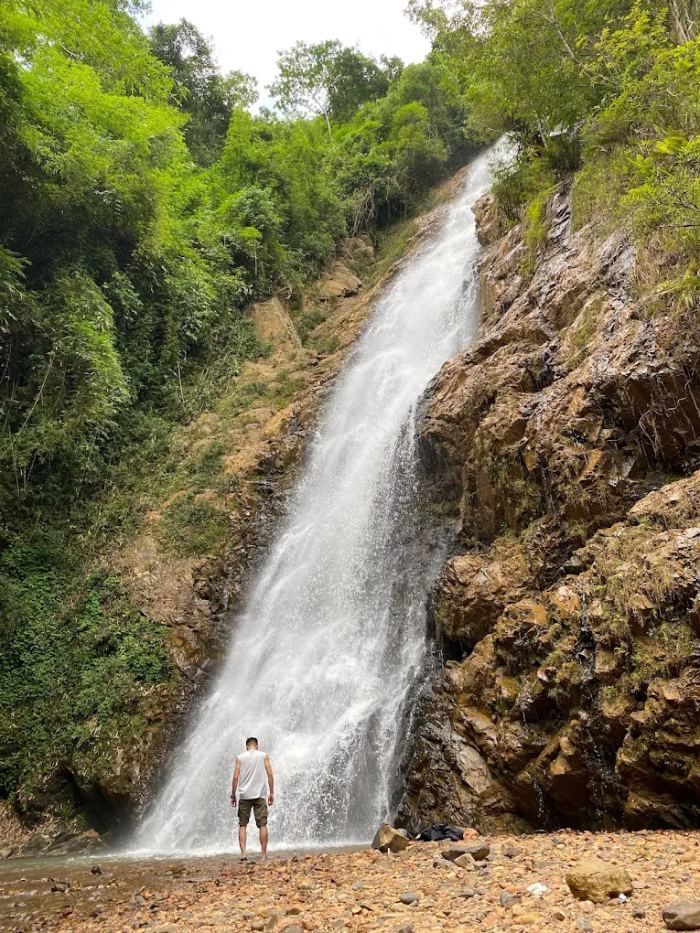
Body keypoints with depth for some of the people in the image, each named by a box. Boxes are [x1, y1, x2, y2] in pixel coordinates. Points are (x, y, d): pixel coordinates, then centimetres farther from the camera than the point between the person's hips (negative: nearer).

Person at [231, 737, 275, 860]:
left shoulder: (240, 758, 4)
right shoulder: (264, 756, 3)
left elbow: (236, 777, -2)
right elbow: (270, 775, -1)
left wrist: (233, 795, 5)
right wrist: (271, 793, 4)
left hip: (244, 795, 0)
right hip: (260, 795, 0)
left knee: (242, 825, 9)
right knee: (262, 825, 3)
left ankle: (243, 853, -1)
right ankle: (264, 854, 3)